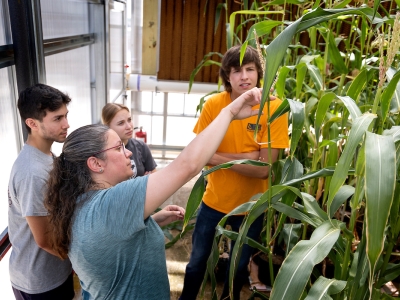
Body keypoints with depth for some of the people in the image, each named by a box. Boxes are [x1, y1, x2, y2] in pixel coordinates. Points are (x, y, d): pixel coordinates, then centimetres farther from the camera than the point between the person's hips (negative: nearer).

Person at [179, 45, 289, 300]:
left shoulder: (274, 108, -16)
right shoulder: (213, 104, -12)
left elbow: (263, 168, -19)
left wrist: (217, 157, -22)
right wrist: (246, 156, -21)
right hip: (214, 199, 1)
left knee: (239, 267, 21)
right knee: (197, 261, 18)